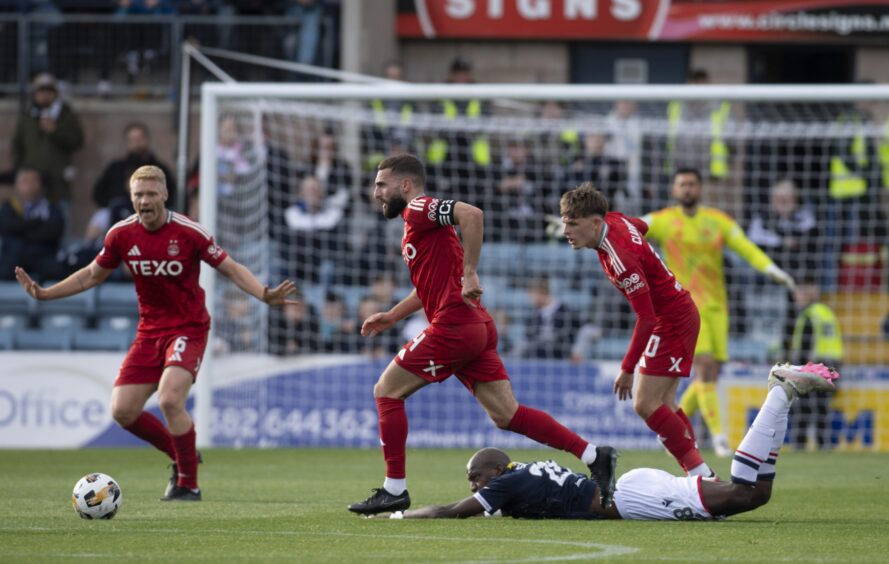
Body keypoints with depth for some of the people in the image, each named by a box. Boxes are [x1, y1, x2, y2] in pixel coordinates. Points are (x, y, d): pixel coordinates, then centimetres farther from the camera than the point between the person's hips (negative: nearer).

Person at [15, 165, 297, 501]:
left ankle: (188, 484, -8)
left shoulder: (189, 233, -15)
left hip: (188, 330, -5)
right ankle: (182, 457, 21)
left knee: (169, 399, -26)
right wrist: (43, 294, 6)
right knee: (122, 411, -4)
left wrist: (265, 295, -25)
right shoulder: (121, 235, -3)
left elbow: (231, 269, -9)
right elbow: (92, 275, 13)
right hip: (149, 331, 5)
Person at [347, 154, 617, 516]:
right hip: (476, 328, 10)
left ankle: (394, 490, 1)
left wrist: (470, 272, -23)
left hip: (454, 327, -10)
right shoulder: (418, 220, 24)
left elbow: (471, 214, -24)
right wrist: (391, 317, 30)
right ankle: (593, 456, -2)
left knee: (386, 391, 1)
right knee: (506, 415, 4)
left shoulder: (419, 209, -5)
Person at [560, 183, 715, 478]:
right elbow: (641, 226, 21)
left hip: (672, 321, -10)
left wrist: (627, 369, -26)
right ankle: (700, 474, 11)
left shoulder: (621, 258, -30)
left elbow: (646, 318, -29)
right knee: (663, 406, 10)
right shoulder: (613, 220, -4)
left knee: (646, 404, -13)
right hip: (678, 313, 10)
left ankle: (702, 474, -11)